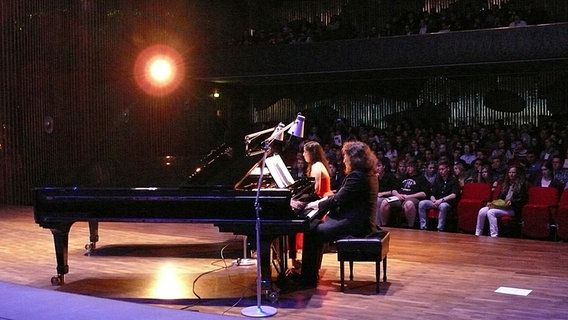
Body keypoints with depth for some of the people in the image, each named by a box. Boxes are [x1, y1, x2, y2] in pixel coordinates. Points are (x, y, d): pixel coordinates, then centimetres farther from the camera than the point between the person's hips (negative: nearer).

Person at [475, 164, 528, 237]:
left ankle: (494, 235, -33)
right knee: (482, 211, -16)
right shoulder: (505, 184, 24)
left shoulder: (521, 185, 3)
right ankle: (477, 234, -12)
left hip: (512, 209, -7)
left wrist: (511, 202, -19)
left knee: (491, 212, -32)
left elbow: (522, 200, -5)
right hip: (501, 206, 7)